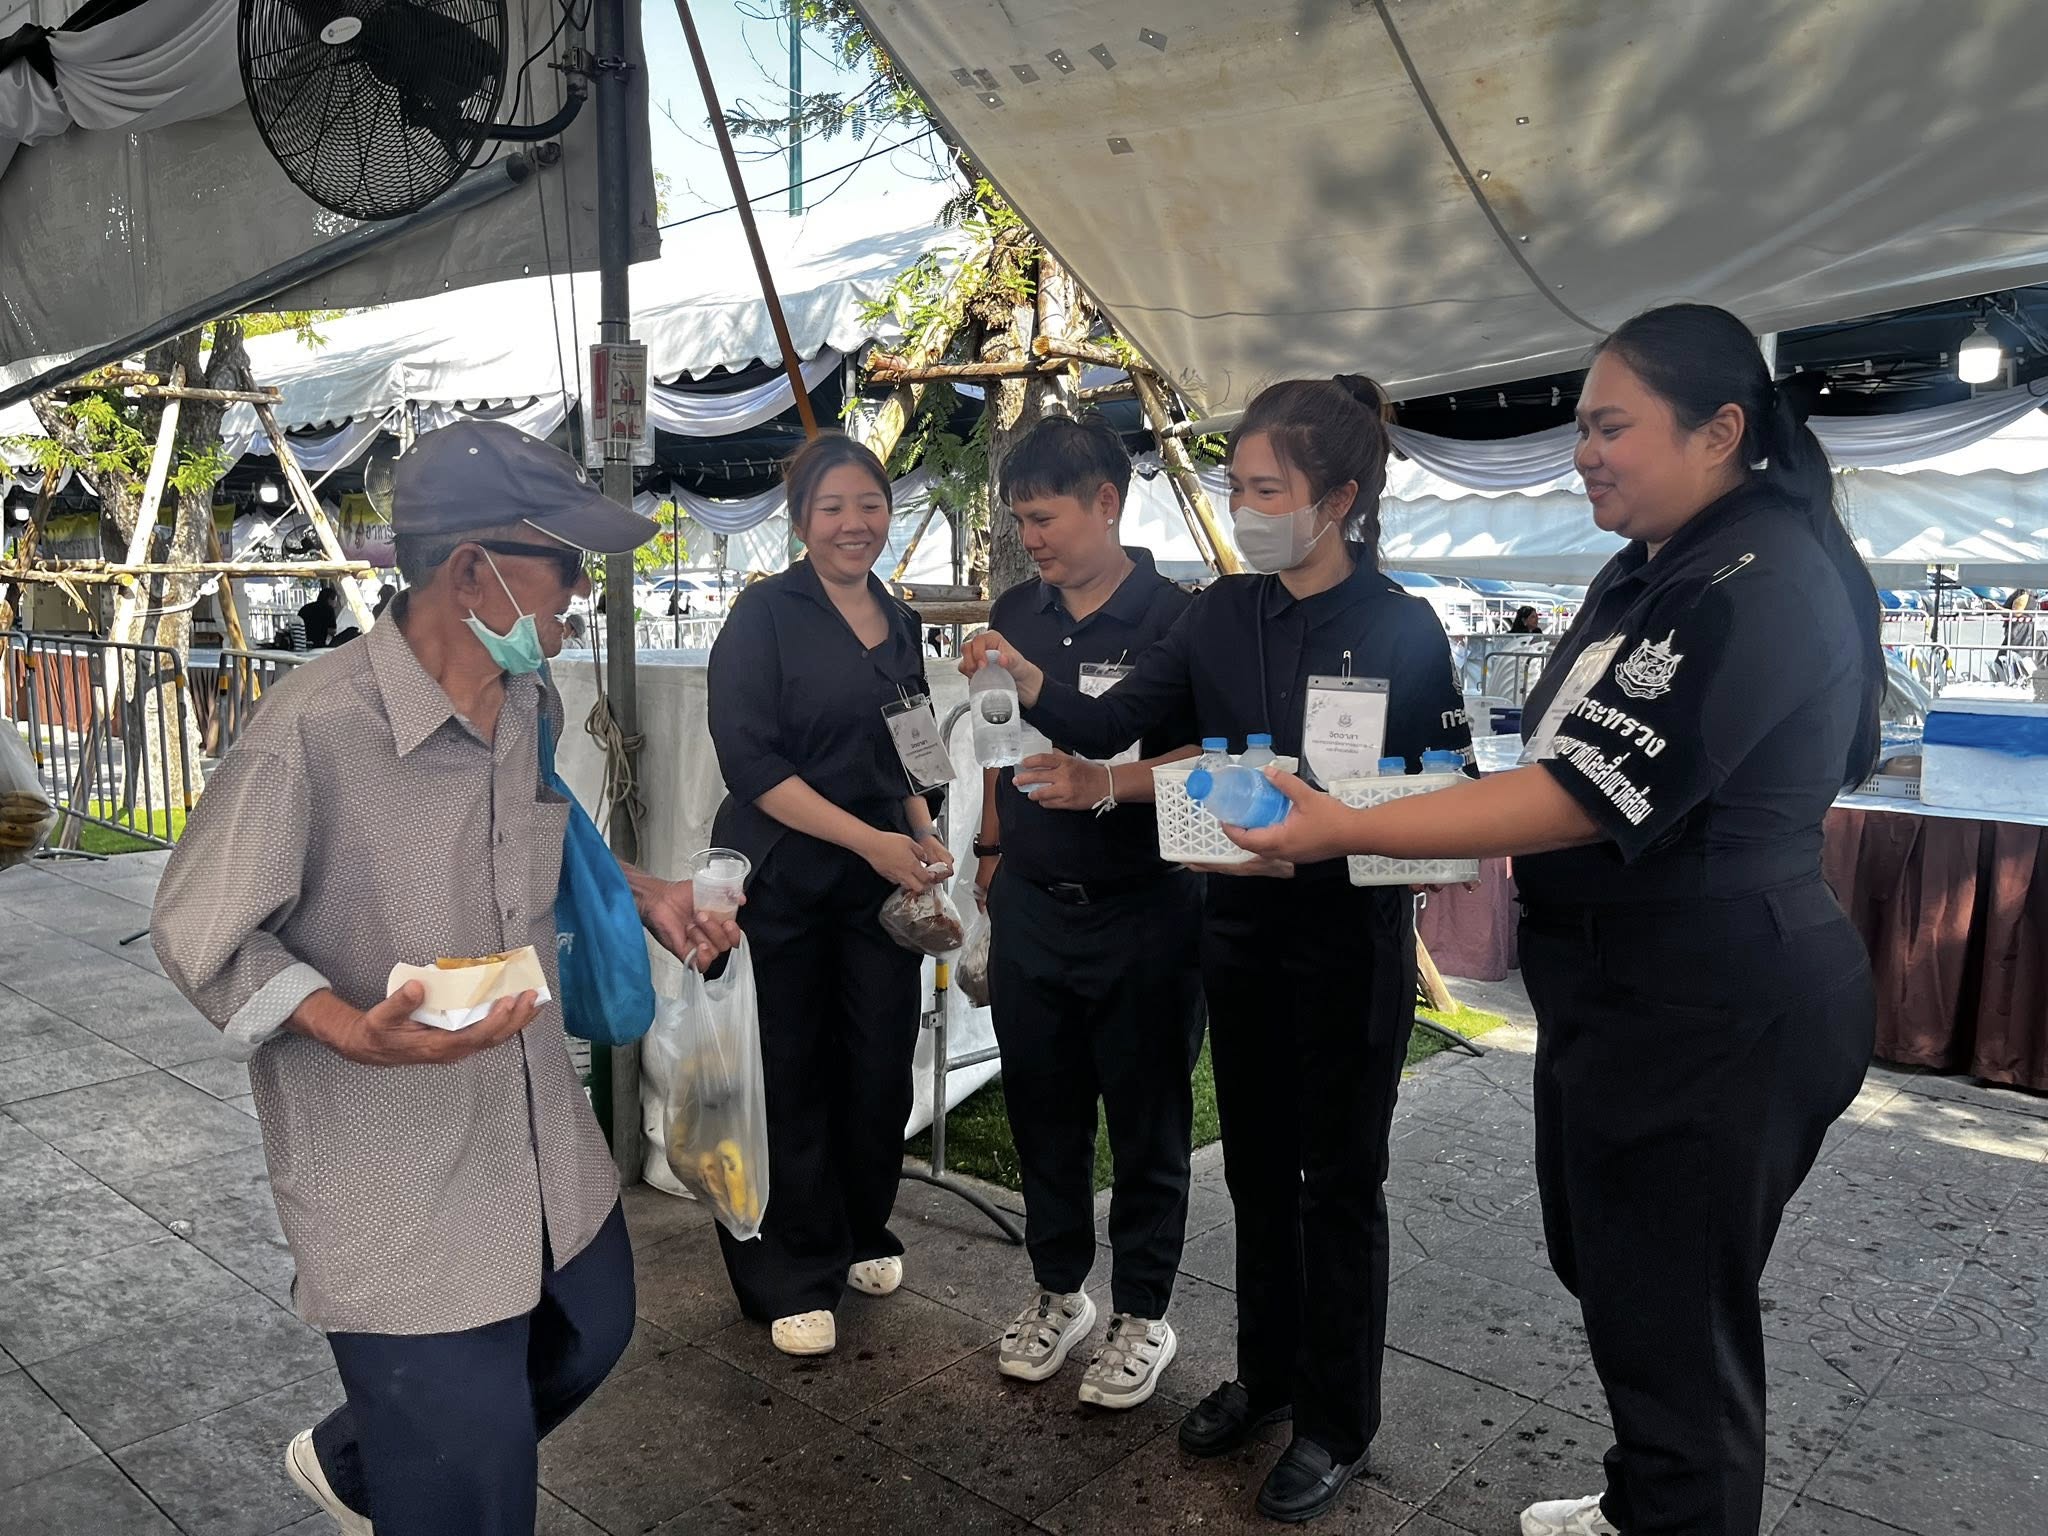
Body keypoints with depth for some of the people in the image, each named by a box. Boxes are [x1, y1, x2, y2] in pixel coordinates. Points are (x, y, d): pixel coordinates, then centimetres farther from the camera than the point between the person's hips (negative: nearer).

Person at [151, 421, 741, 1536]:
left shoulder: (535, 704, 0)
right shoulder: (313, 727, -24)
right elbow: (199, 934, -15)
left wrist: (645, 894, 4)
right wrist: (353, 1031, -30)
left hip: (539, 1130, 8)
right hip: (392, 1174, -8)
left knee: (591, 1327, 27)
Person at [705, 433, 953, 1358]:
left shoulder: (899, 623, 11)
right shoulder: (766, 614, -8)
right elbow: (747, 759, -16)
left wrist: (923, 838, 3)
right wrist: (870, 840, -19)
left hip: (881, 883, 5)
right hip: (780, 885, -5)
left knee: (880, 1067, 10)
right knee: (789, 1079, 5)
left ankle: (862, 1237, 35)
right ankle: (794, 1280, 23)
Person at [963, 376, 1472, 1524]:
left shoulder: (1401, 629, -11)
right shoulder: (1224, 615, 1)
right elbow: (1112, 723, -3)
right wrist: (1026, 678, -22)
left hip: (1351, 935, -5)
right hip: (1241, 925, 5)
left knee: (1339, 1181, 9)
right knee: (1257, 1163, 18)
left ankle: (1339, 1424, 27)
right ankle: (1267, 1375, 38)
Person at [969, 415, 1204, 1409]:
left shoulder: (1175, 619, -10)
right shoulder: (1016, 613, 8)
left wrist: (1106, 785, -28)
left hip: (1142, 909, -5)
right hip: (1031, 906, 6)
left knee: (1146, 1122, 8)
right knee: (1042, 1110, 15)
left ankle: (1141, 1316, 25)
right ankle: (1058, 1291, 34)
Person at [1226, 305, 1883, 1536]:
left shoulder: (1765, 584, -21)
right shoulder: (1650, 573, 10)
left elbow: (1589, 793, -27)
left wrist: (1348, 831, -29)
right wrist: (1488, 864, 7)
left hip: (1718, 1015, -10)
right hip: (1620, 987, 10)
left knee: (1670, 1314, 4)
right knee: (1603, 1267, 22)